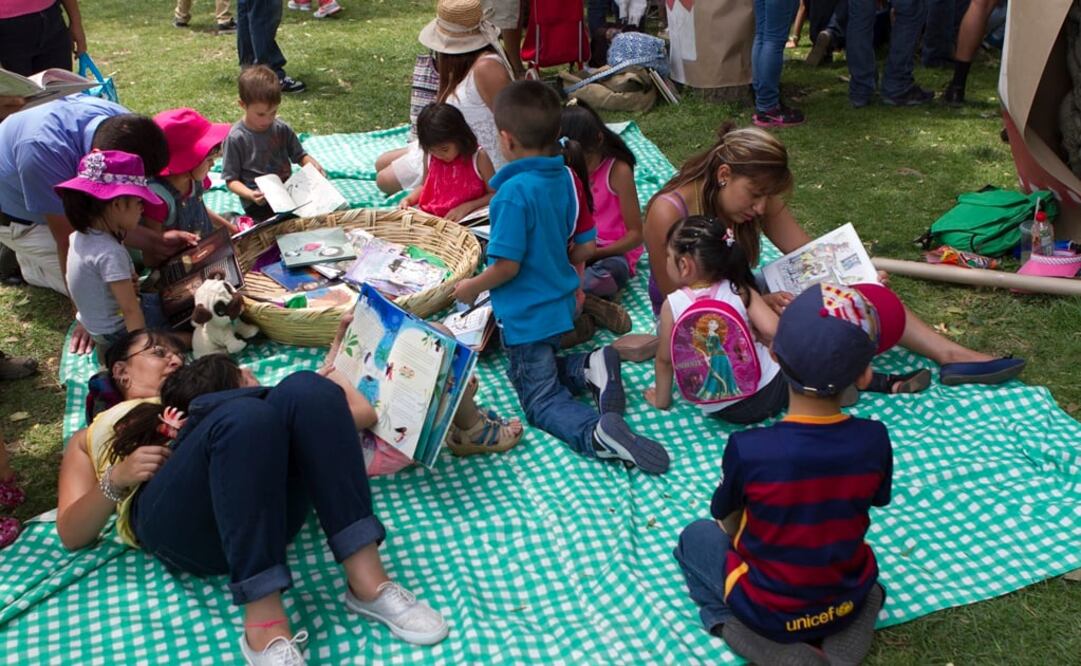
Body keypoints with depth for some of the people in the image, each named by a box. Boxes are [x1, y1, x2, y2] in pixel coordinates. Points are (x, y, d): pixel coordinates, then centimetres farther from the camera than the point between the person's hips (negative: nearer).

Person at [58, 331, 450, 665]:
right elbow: (71, 534, 18)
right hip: (173, 520, -3)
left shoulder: (201, 389, 41)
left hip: (264, 498, 3)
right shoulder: (90, 437, 34)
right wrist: (116, 480, 1)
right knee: (244, 417, -34)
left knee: (306, 389, -26)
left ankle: (367, 581, -31)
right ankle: (265, 627, -40)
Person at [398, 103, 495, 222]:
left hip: (462, 220, -3)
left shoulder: (478, 157, -9)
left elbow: (494, 195, -5)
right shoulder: (430, 157, 4)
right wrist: (408, 199, 2)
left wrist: (467, 207, -17)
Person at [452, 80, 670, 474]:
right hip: (561, 304, 8)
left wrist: (470, 288, -6)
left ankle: (596, 434, -27)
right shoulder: (567, 179, -2)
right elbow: (585, 248, 4)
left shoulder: (514, 192, -25)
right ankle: (589, 367, -2)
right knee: (544, 369, 27)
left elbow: (506, 266, -24)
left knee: (542, 400, 1)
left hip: (526, 316, -8)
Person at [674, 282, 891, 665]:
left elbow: (730, 525, -10)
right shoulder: (874, 439, -19)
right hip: (849, 598, 3)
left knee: (695, 537, 22)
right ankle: (855, 622, 11)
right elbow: (867, 505, 0)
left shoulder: (747, 449, -28)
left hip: (770, 612, -3)